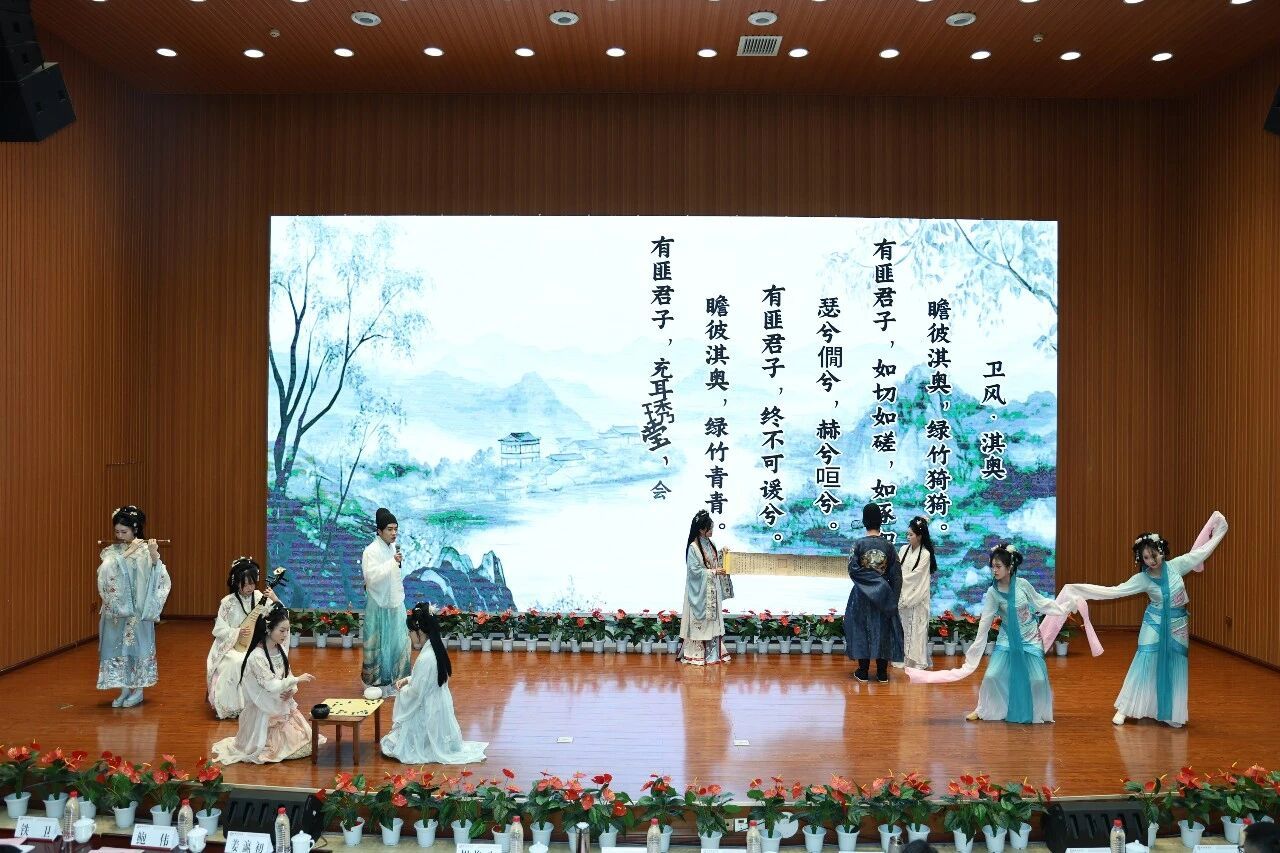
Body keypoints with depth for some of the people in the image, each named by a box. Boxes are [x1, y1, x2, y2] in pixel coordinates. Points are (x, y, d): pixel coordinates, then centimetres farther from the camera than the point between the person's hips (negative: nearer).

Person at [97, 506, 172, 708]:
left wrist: (154, 555, -30)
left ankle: (138, 690, 13)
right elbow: (105, 570, -16)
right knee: (118, 646, 5)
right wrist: (128, 552, -22)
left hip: (138, 609, -3)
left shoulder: (145, 550, -4)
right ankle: (124, 689, 16)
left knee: (138, 644, 2)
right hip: (116, 608, 3)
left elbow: (159, 577, -14)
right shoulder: (111, 551, 4)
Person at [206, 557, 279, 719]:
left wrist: (275, 600, -22)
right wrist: (237, 632, -20)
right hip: (232, 646, -2)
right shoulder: (228, 602, -8)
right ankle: (230, 707, -18)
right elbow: (219, 630, -5)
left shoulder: (259, 597, -2)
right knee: (236, 663, -33)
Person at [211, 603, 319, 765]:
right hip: (265, 711, -7)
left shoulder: (280, 649, -1)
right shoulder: (257, 657, -25)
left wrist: (292, 689, -11)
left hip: (283, 706, 7)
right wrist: (297, 680, -21)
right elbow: (272, 686, -25)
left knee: (302, 742, 8)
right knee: (276, 750, -4)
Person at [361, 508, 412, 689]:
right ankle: (375, 681, 15)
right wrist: (393, 562, -33)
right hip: (379, 605, -7)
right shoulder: (371, 551, -16)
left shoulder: (393, 547, 6)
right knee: (378, 644, 2)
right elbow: (371, 576, -27)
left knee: (398, 642, 12)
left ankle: (396, 678, 25)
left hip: (395, 603, 7)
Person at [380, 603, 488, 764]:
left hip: (427, 711, -8)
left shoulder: (425, 658, -28)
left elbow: (415, 692, -21)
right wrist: (408, 679, 5)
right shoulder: (436, 649, 0)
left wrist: (404, 689, -2)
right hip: (438, 703, 8)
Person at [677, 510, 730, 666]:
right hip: (699, 591, -8)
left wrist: (722, 554, -1)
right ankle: (696, 654, 6)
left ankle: (713, 651, 17)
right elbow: (695, 570, -18)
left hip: (711, 590, 8)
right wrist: (714, 572, -17)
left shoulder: (710, 544, 8)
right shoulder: (693, 547, -15)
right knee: (700, 619, -2)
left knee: (712, 619, 10)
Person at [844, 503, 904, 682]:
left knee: (862, 629, 7)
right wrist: (893, 598, 3)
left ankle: (863, 671, 11)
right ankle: (882, 672, 14)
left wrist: (868, 576, -3)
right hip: (883, 595, 1)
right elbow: (896, 575, -3)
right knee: (882, 629, 9)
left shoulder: (859, 544, -10)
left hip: (862, 594, -1)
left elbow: (853, 570, -14)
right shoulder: (888, 545, -5)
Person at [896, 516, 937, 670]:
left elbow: (915, 575, -14)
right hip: (902, 596, 5)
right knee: (903, 627, 10)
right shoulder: (904, 549, 4)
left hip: (917, 598, -5)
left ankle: (918, 660, 10)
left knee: (916, 628, 2)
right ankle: (904, 657, 19)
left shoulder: (925, 554, -11)